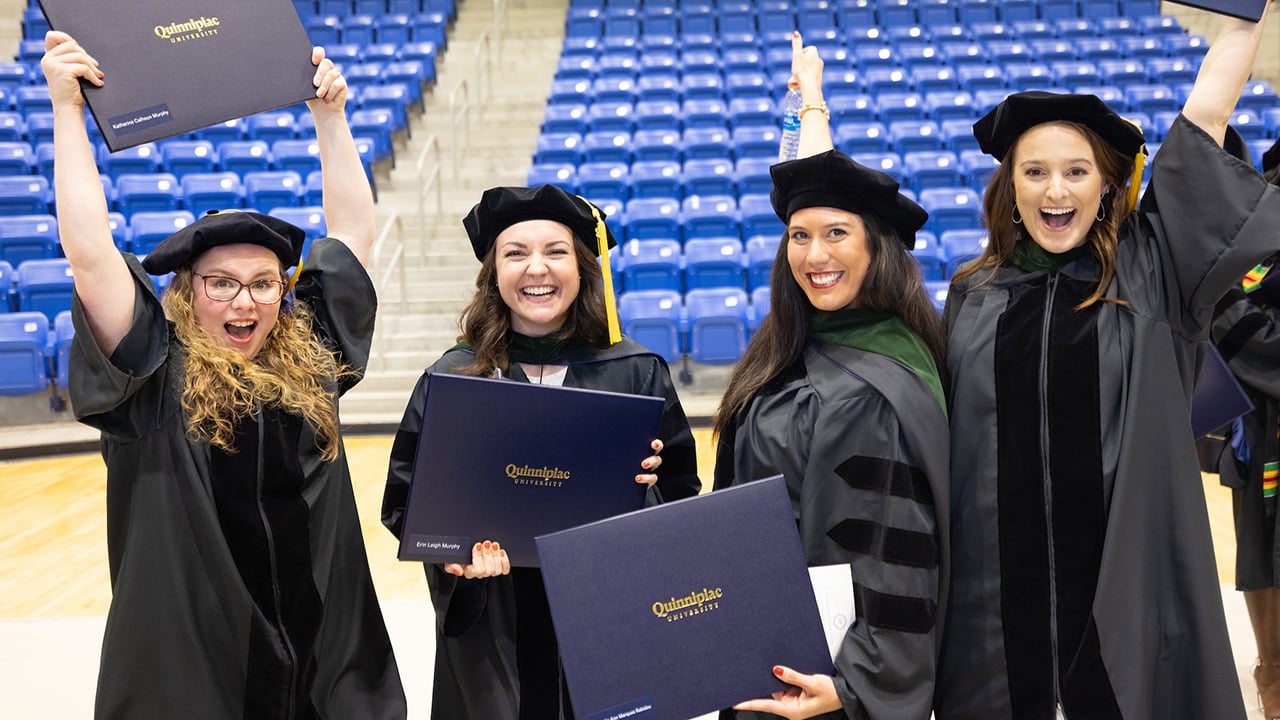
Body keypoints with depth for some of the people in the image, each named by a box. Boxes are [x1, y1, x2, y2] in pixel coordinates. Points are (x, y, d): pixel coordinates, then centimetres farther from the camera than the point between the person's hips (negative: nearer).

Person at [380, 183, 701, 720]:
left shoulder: (637, 373, -1)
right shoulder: (452, 378, -1)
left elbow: (683, 500, 3)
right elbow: (404, 500, 2)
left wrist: (650, 487, -18)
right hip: (490, 631, 0)